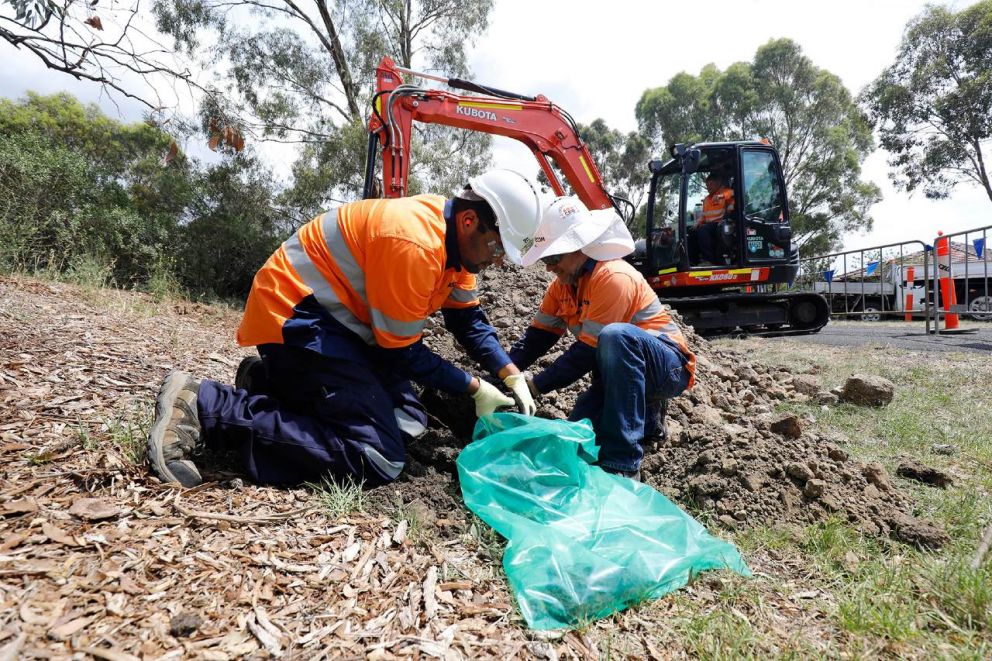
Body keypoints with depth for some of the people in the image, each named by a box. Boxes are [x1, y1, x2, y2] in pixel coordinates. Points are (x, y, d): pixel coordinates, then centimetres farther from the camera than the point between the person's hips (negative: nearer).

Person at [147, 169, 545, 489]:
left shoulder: (457, 238, 3)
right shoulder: (414, 243, -27)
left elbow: (468, 318, 12)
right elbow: (401, 352, -19)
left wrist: (512, 376, 3)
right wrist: (475, 389, -9)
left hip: (337, 317, 11)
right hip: (297, 313, -10)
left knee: (409, 423, 6)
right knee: (378, 457, -19)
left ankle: (267, 383, 13)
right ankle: (206, 410, -14)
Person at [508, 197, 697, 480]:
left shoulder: (614, 277, -26)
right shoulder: (564, 282, 1)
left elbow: (589, 350, -27)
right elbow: (539, 334, 1)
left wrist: (537, 384, -22)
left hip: (667, 367, -8)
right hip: (620, 370, 8)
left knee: (615, 336, -39)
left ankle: (622, 463, -34)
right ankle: (644, 420, 19)